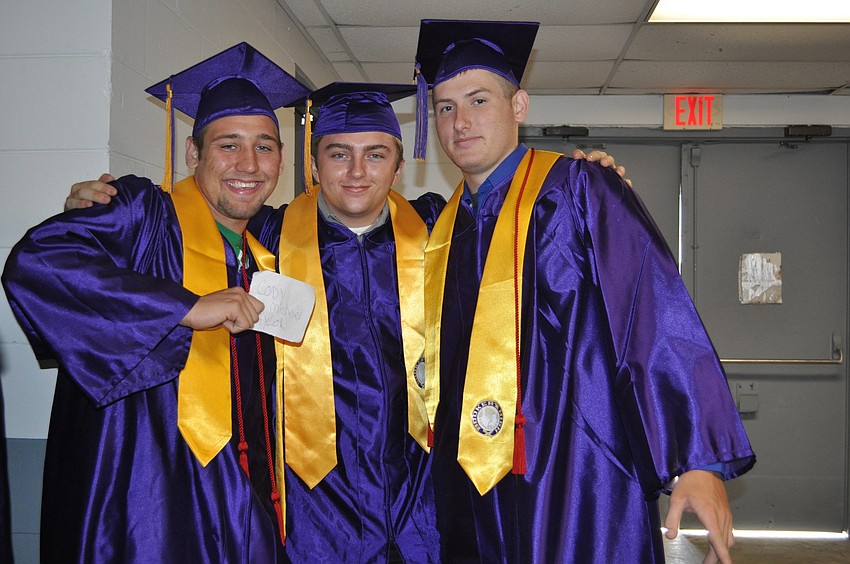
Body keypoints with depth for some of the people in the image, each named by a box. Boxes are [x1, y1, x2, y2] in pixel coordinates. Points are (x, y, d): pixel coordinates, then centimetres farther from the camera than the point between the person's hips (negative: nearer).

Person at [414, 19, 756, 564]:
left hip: (579, 487, -5)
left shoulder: (578, 191, -7)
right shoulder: (442, 227, 10)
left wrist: (701, 461, -21)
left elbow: (659, 322, -15)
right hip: (474, 490, 5)